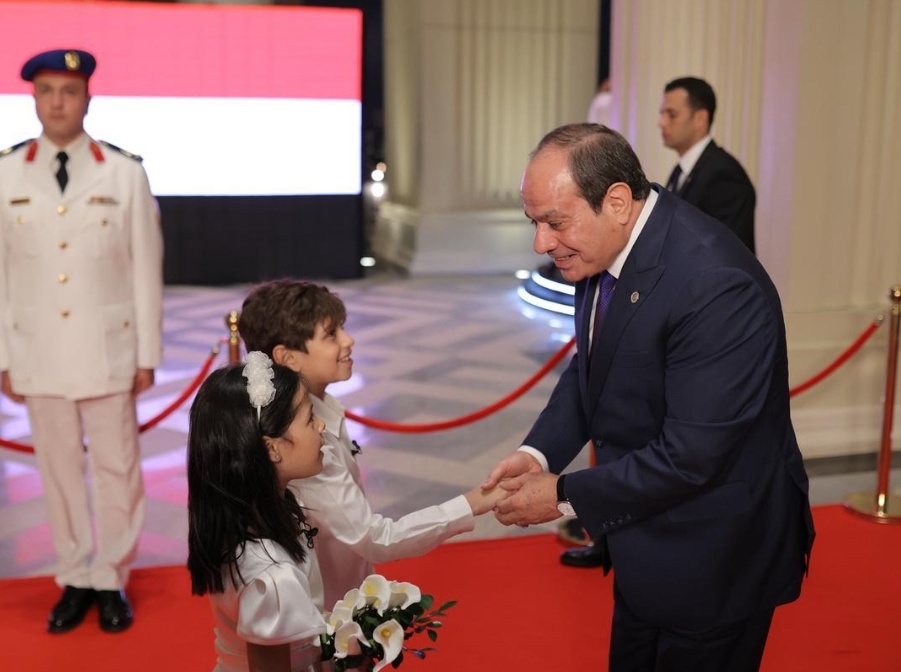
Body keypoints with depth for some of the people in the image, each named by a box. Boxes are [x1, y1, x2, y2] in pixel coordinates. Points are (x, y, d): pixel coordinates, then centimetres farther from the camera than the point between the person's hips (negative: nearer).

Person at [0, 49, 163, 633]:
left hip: (107, 350, -1)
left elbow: (146, 269, -1)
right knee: (59, 470, 10)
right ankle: (75, 581, 23)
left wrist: (148, 354, -1)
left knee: (116, 469, 6)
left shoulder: (125, 174, -2)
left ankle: (111, 581, 20)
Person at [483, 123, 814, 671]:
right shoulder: (602, 246, -6)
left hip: (711, 558, -8)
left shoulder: (714, 285, -32)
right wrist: (539, 452, -6)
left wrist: (564, 495, -20)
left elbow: (691, 455, -29)